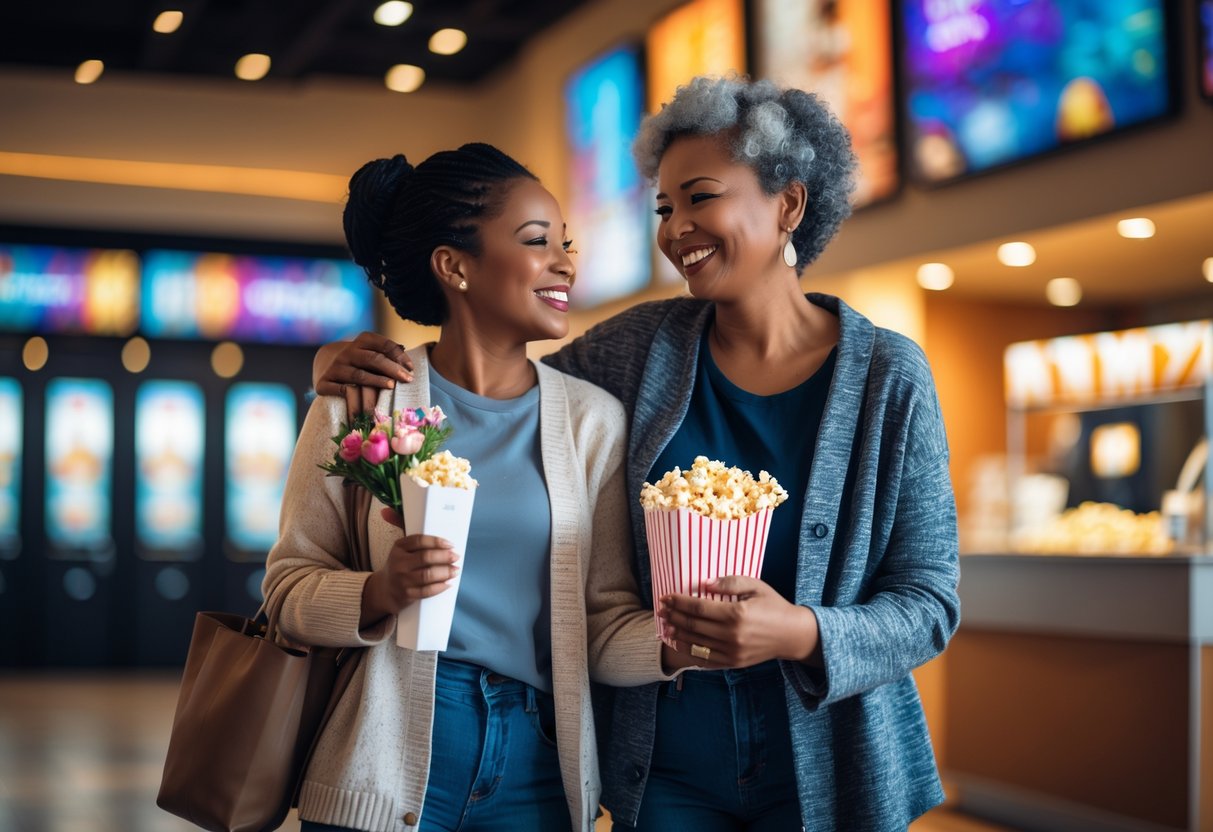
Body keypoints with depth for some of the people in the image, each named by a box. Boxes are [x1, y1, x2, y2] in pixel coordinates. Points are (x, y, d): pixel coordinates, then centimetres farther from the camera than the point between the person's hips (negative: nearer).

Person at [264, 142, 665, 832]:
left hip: (539, 774, 2)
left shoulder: (595, 421, 2)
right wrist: (379, 594, -21)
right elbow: (290, 585, -2)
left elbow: (605, 626, 0)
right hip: (385, 769, -2)